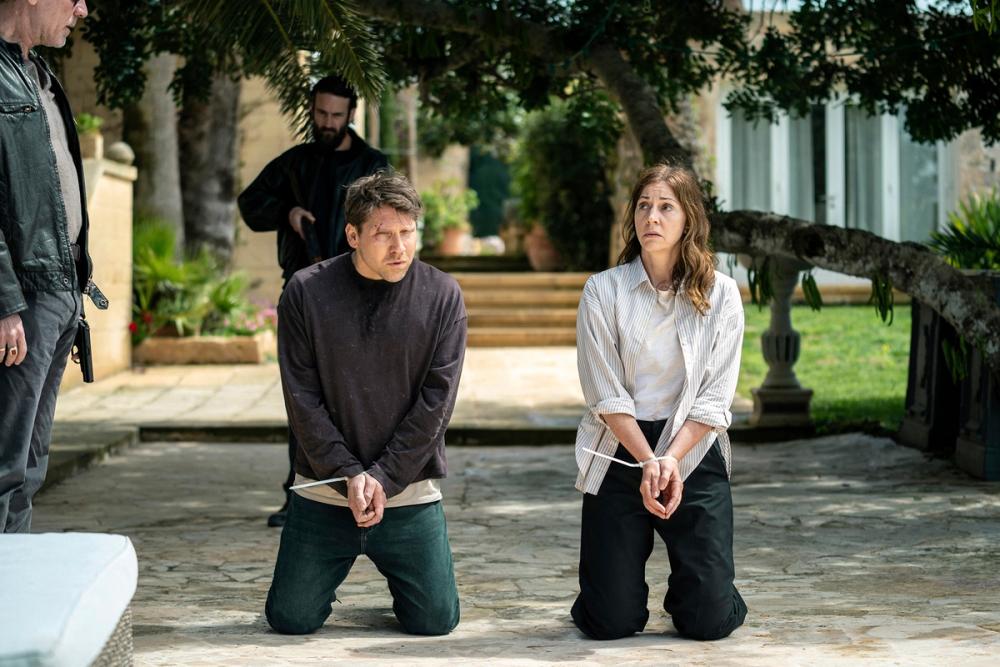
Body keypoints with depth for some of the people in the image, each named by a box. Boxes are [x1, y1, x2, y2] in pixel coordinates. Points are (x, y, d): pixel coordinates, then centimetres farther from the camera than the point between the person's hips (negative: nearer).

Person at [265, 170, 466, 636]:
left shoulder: (442, 296, -4)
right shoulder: (306, 292, -6)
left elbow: (436, 401, -7)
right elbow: (302, 398, -7)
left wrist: (384, 479, -13)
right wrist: (348, 475, -14)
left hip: (409, 492, 0)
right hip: (323, 492, 0)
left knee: (436, 621, 0)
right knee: (290, 620, 0)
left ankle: (394, 571, 33)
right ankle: (331, 573, 34)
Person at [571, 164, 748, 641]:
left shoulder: (720, 294, 1)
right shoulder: (604, 291, -2)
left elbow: (714, 399, -4)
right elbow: (607, 396, -6)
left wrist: (671, 462, -17)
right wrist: (648, 462, -17)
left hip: (694, 454, 1)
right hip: (618, 455, 0)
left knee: (710, 620, -6)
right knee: (611, 623, -4)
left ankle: (686, 588, 30)